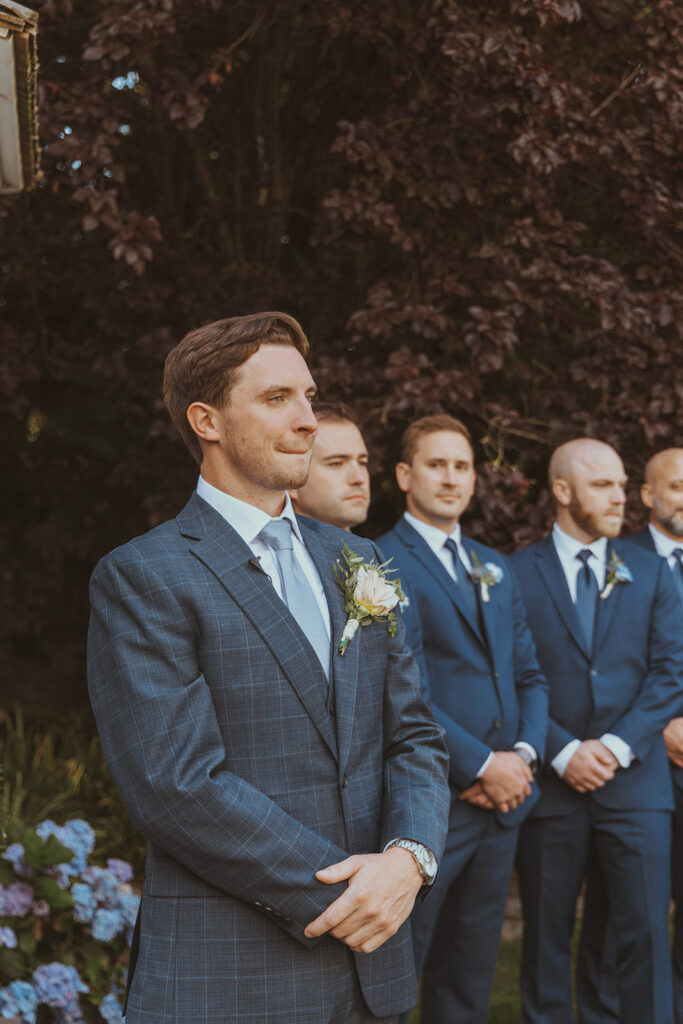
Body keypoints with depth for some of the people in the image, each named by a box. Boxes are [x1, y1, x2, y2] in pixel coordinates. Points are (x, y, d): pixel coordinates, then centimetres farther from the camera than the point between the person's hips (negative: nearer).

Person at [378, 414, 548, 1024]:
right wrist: (482, 765, -16)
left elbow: (529, 675, 15)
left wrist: (524, 754, -3)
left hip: (503, 801, 7)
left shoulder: (496, 569, 16)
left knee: (470, 973, 15)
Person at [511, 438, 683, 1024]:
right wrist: (562, 752, -12)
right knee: (546, 934, 7)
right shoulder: (517, 573, 1)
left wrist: (616, 746, -9)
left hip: (635, 778, 1)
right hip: (550, 779, -1)